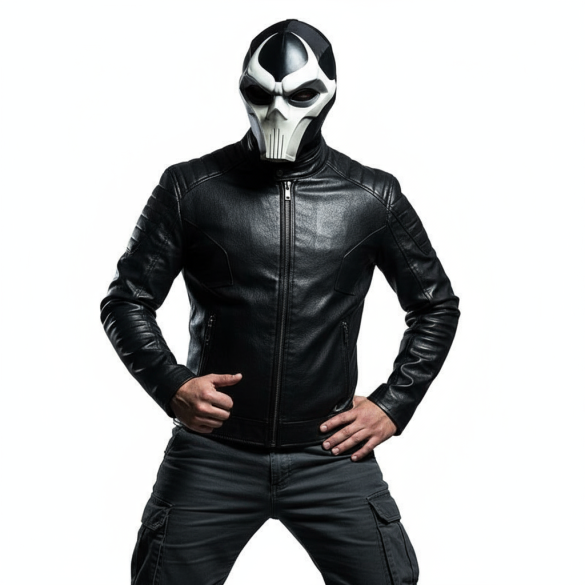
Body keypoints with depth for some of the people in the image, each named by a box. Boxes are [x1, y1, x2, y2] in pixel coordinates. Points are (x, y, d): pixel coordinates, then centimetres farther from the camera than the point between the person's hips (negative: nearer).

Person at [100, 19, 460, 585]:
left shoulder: (373, 197, 2)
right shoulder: (191, 188, -1)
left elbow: (436, 304, 12)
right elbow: (127, 300, 4)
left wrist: (393, 404, 4)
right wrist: (172, 385, -11)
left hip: (331, 454, 1)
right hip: (211, 455, 0)